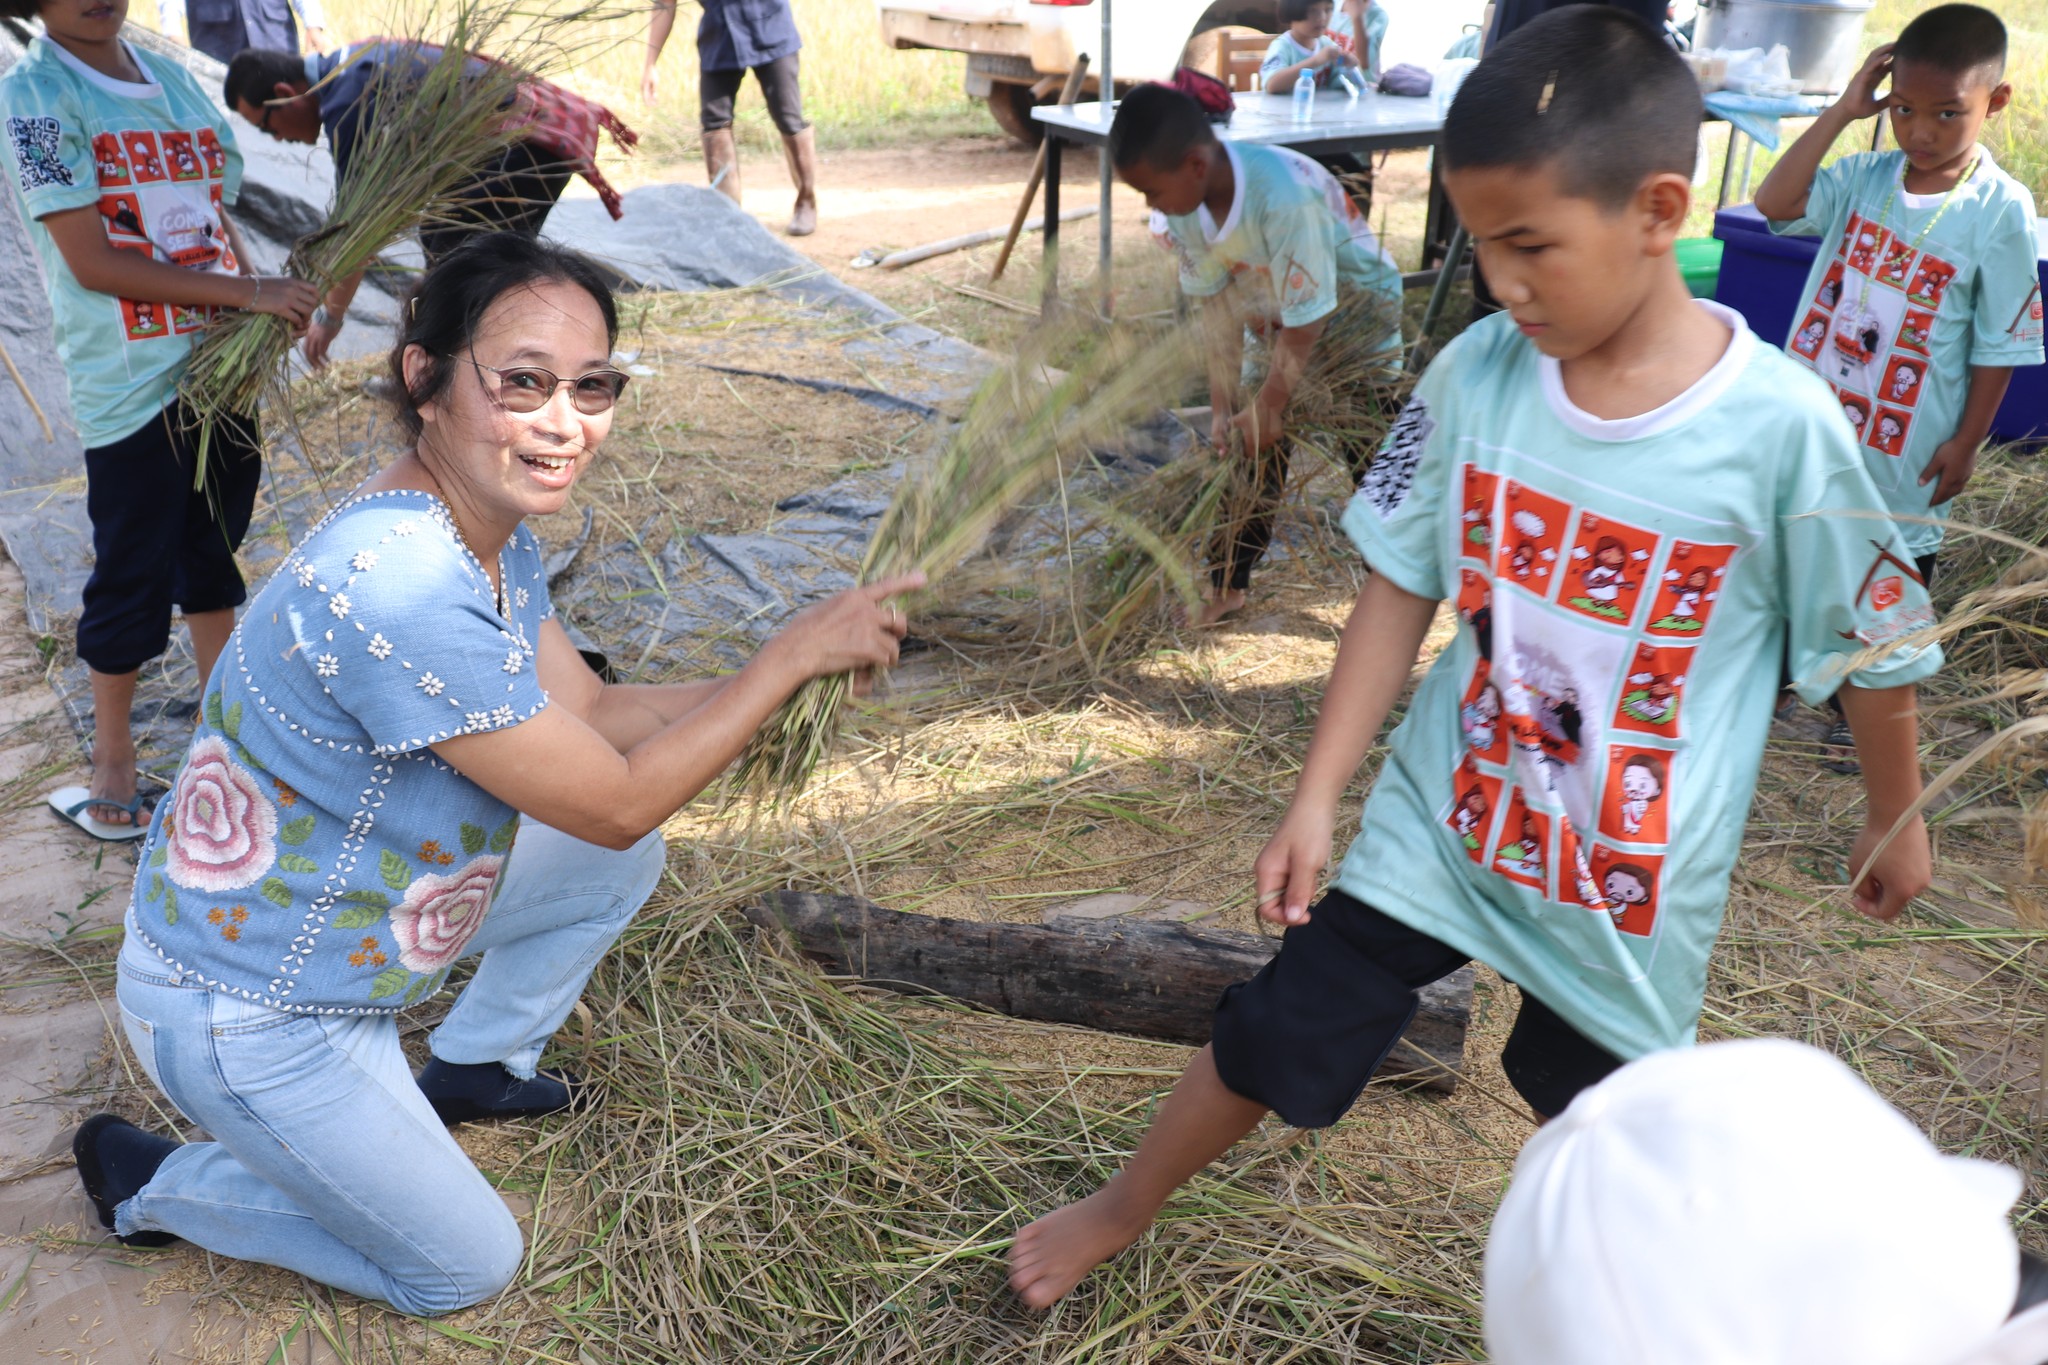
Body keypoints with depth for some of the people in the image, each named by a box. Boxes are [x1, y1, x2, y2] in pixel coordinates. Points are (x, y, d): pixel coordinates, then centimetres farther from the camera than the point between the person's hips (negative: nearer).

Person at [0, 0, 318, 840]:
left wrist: (272, 315, -4)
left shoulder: (172, 79, 9)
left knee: (213, 553, 19)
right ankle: (113, 762, 22)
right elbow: (91, 262, -15)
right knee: (133, 580, 5)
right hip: (131, 384, -6)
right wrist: (248, 292, -19)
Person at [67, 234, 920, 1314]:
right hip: (247, 1016, -8)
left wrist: (800, 663, -7)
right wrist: (793, 655, -23)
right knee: (465, 1269, 9)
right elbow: (616, 801, -28)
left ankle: (469, 1065, 32)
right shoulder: (404, 585, -36)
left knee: (626, 866, 13)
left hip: (343, 906, 8)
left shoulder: (490, 533, -6)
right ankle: (151, 1182, 23)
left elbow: (592, 714, 2)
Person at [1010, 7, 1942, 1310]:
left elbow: (1876, 650, -6)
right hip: (1437, 824, 2)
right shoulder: (1476, 374, -13)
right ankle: (1124, 1209, 36)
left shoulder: (1784, 428, -21)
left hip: (1633, 884, -1)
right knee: (1278, 1038, 9)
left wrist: (1897, 822, 8)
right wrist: (1316, 798, -4)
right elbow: (1401, 589, -4)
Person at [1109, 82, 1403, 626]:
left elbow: (1305, 322, -31)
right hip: (1274, 329, 6)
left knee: (1374, 464, -1)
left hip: (1355, 324, -6)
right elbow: (1217, 307, -10)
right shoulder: (1186, 206, -18)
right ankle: (1227, 586, 20)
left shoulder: (1286, 197, -40)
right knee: (1248, 452, 7)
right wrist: (1222, 406, -12)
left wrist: (1269, 405, -20)